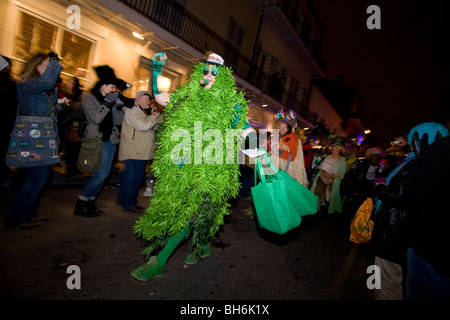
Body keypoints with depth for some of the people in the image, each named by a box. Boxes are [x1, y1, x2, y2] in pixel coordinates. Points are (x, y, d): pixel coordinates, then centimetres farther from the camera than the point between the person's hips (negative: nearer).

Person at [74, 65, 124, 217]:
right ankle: (80, 205, 1)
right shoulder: (88, 97, -1)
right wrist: (107, 102, -15)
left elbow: (118, 121, 10)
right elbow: (96, 118, -16)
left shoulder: (110, 99, 16)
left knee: (104, 174, 6)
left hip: (111, 140, 7)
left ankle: (90, 203, 18)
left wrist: (118, 105, -1)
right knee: (100, 174, -14)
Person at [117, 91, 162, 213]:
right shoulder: (132, 110, -10)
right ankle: (129, 204, 5)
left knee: (136, 178, 14)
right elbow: (143, 125, -24)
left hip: (141, 153, 10)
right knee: (132, 178, -6)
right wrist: (154, 116, -9)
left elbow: (153, 128, 24)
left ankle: (125, 201, 25)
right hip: (133, 153, -10)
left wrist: (158, 118, 6)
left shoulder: (143, 111, 23)